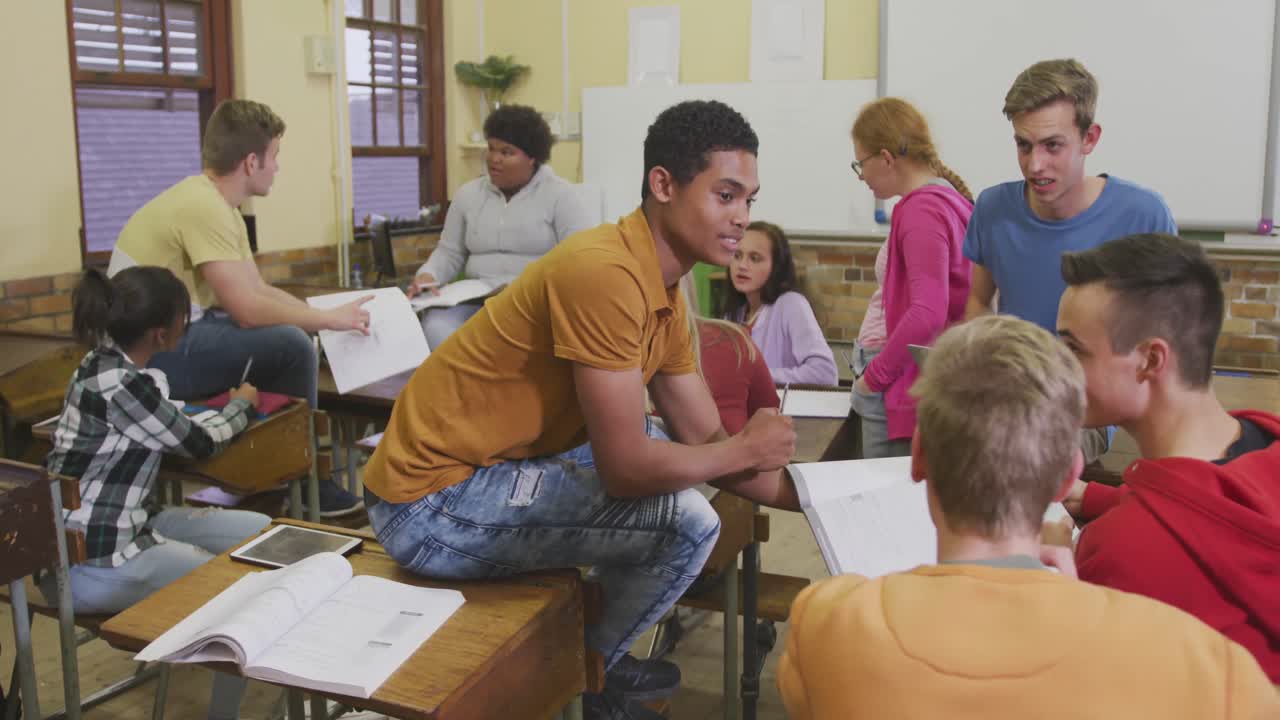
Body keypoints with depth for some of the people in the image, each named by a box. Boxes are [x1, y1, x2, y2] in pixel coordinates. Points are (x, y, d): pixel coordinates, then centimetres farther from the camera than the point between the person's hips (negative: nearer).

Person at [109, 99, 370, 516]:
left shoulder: (214, 203, 11)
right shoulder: (203, 206, -21)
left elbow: (258, 290, 12)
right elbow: (247, 308, -24)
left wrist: (324, 314, 1)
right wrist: (329, 319, -13)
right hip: (152, 349, -10)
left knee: (288, 331, 12)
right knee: (292, 344, -20)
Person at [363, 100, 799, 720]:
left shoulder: (663, 291, 6)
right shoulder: (607, 273, -24)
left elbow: (705, 441, 9)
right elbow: (625, 469, -24)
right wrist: (746, 449, -8)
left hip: (496, 462, 10)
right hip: (433, 506, -10)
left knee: (670, 453, 18)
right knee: (686, 521, -18)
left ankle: (591, 653, 26)